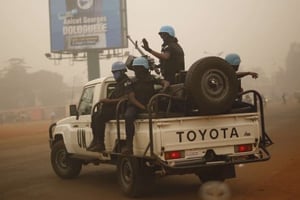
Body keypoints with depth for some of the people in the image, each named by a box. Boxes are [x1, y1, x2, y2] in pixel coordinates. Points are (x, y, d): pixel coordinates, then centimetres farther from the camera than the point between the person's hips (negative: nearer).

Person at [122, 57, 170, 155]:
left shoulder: (151, 79, 10)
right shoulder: (133, 82, 8)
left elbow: (166, 82, 1)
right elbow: (131, 98, -3)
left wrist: (163, 89, -24)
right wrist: (143, 107, -17)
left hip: (149, 105, 2)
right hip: (134, 106, -2)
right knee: (128, 117, -34)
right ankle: (128, 145, -33)